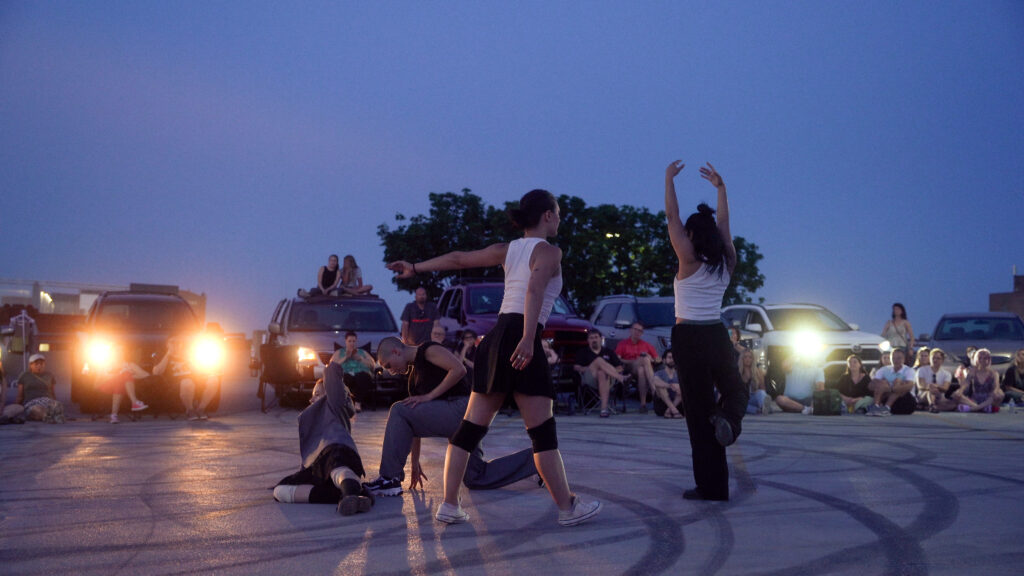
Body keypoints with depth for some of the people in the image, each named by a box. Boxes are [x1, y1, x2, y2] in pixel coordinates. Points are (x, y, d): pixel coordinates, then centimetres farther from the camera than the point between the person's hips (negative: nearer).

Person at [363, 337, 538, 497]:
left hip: (461, 408, -10)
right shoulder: (414, 376, 25)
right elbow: (414, 424, 25)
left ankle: (390, 479, -17)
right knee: (476, 479, 11)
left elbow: (459, 369, -18)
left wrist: (430, 396, -14)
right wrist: (415, 462, 24)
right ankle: (534, 457, 18)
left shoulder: (428, 350, -2)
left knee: (399, 411, -15)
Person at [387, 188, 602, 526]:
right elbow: (535, 289, -20)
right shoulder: (549, 252, -1)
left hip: (495, 337, 7)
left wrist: (416, 267, 34)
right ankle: (567, 508, 2)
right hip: (521, 339, -7)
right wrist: (529, 338, -31)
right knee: (543, 433, -3)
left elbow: (458, 259, 22)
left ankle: (449, 505, 5)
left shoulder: (508, 250, 19)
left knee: (470, 428, 7)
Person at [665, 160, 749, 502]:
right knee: (733, 389, 26)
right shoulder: (727, 264, 3)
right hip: (718, 336, 3)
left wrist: (669, 179, 4)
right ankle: (728, 418, -12)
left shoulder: (689, 262, -9)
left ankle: (711, 486, 3)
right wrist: (720, 187, 24)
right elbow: (723, 222, 16)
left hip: (689, 339, -3)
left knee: (699, 410, 1)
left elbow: (671, 216, -5)